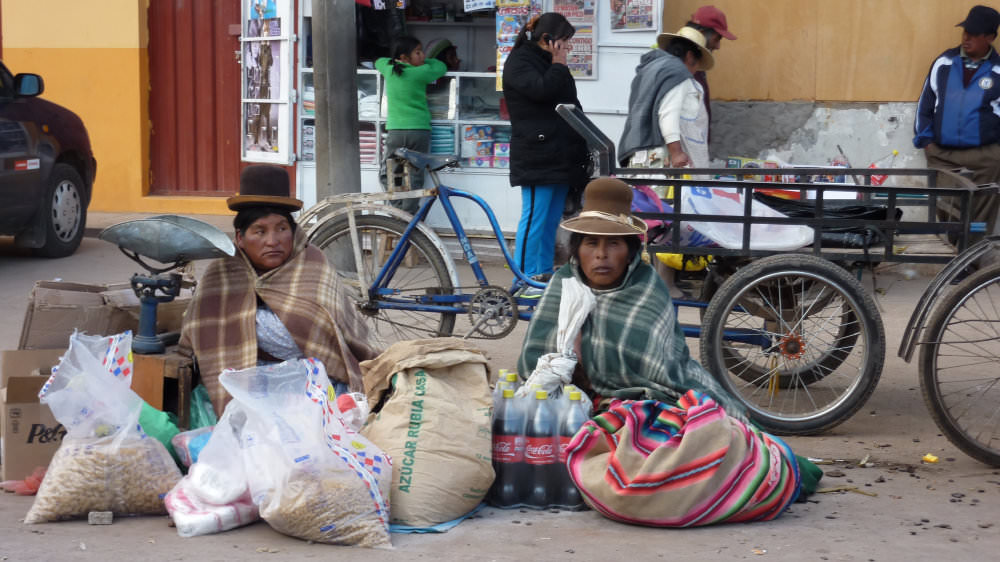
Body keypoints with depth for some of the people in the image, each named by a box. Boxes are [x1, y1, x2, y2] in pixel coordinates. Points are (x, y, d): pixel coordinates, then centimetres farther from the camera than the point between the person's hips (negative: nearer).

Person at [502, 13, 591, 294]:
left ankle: (545, 274, 16)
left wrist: (582, 150, 17)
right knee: (534, 218, -9)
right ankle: (525, 280, -8)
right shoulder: (519, 62, -5)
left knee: (552, 219, 10)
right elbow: (541, 90, -23)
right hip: (536, 157, -9)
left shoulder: (549, 63, 22)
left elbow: (569, 105, 25)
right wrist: (558, 64, -8)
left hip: (560, 156, 9)